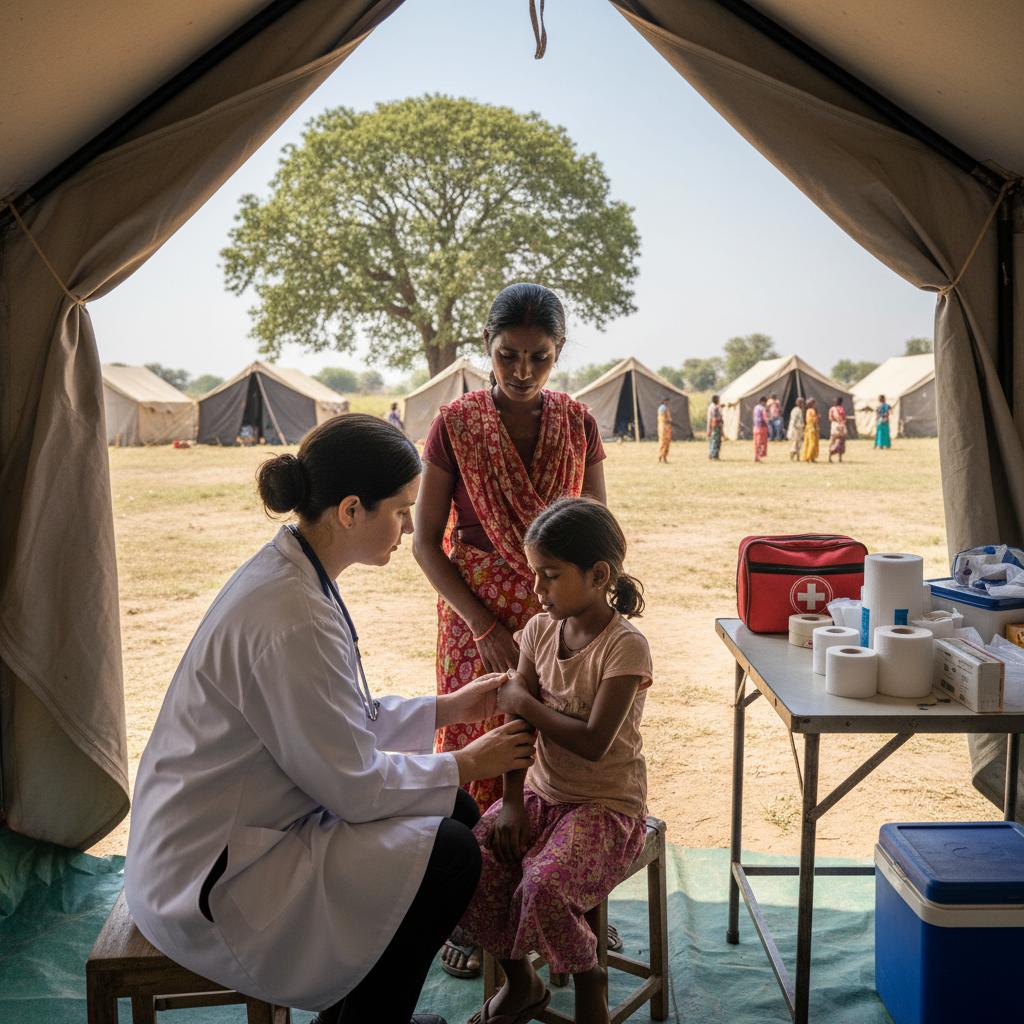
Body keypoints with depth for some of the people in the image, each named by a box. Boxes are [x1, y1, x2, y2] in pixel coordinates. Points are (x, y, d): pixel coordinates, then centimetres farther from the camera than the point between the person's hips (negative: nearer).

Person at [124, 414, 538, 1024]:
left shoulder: (291, 573, 2)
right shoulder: (293, 619, -29)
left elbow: (342, 723, 12)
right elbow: (353, 784, -22)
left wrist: (448, 708, 10)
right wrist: (466, 765, -8)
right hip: (210, 882, -10)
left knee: (454, 813, 9)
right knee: (450, 855, -14)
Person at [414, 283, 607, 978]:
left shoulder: (578, 423, 1)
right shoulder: (457, 425, -6)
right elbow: (426, 542, -6)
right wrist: (487, 628, -13)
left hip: (561, 615, 2)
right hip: (477, 615, -2)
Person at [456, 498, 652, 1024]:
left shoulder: (625, 646, -18)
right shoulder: (540, 629, 2)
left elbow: (593, 742, -25)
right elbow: (519, 723, 4)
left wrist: (523, 702, -17)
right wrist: (512, 802, -5)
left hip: (607, 805, -6)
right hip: (542, 793, 7)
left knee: (544, 885, -30)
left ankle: (588, 980, 5)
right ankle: (519, 980, 13)